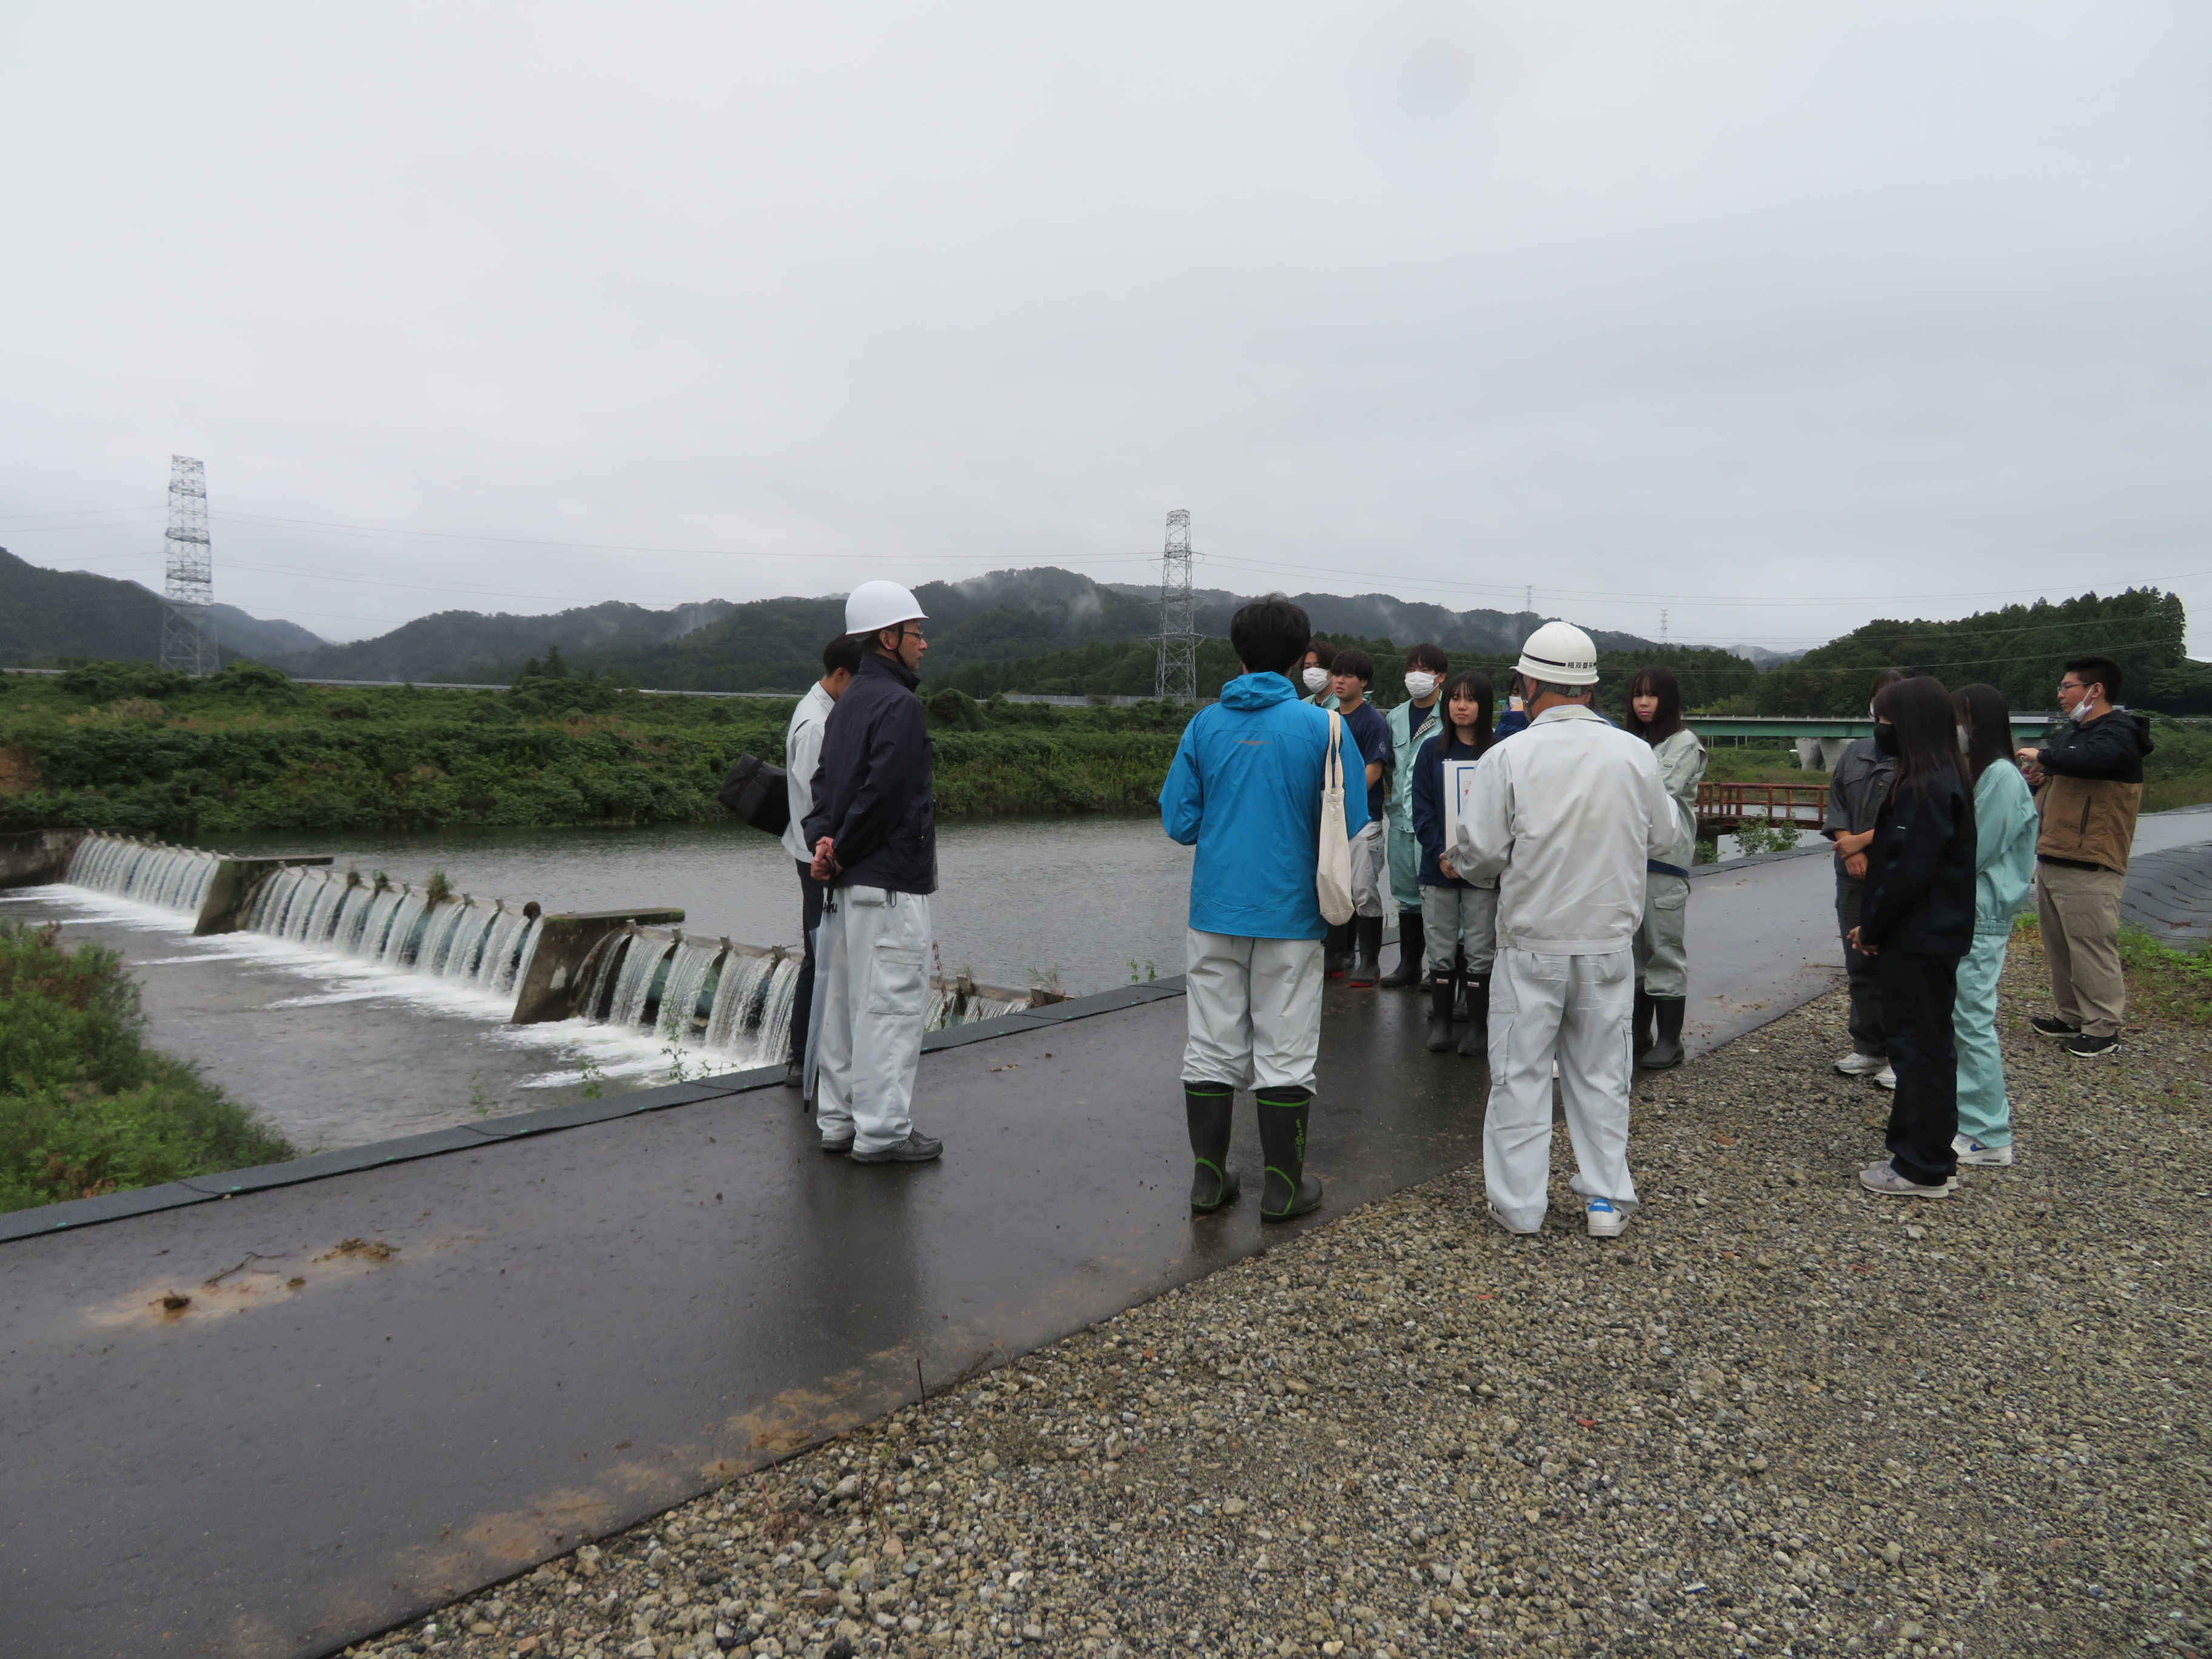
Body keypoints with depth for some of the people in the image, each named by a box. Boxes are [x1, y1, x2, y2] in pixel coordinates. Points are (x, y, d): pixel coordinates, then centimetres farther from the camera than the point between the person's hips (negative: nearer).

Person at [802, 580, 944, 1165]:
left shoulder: (847, 703, 16)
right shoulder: (898, 704, -14)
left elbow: (823, 782, 12)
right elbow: (882, 793, -20)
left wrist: (822, 839, -3)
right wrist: (842, 851, -9)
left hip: (847, 881, 10)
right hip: (891, 881, -10)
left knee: (845, 999, 15)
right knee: (893, 1004, -3)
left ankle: (839, 1119, 24)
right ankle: (882, 1130, 4)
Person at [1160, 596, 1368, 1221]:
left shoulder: (1206, 724, 0)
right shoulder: (1323, 726, -6)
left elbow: (1178, 822, -1)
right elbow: (1352, 828, -7)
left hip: (1215, 910, 2)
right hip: (1290, 913, -2)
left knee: (1212, 1048, 11)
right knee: (1285, 1054, 7)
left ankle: (1209, 1178, 20)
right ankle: (1284, 1186, 17)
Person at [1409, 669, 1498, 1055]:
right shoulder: (1432, 751, 5)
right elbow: (1422, 809, 1)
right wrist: (1440, 855, -12)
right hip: (1438, 866, 2)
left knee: (1480, 949, 5)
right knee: (1441, 949, 8)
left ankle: (1478, 1025, 14)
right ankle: (1441, 1021, 19)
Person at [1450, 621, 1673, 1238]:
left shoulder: (1508, 757, -14)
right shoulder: (1635, 754, -4)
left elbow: (1478, 855, -13)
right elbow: (1661, 839, 8)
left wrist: (1460, 861, 10)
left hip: (1531, 945, -3)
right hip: (1610, 942, 3)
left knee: (1521, 1073, 8)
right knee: (1601, 1072, 15)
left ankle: (1518, 1204, 15)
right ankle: (1606, 1198, 23)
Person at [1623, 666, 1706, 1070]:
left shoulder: (1684, 743, -2)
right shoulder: (1628, 740, 16)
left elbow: (1661, 791, -14)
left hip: (1665, 856, -6)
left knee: (1665, 948, -3)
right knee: (1632, 948, 10)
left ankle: (1669, 1040, 5)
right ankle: (1639, 1034, 19)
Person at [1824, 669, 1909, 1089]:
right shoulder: (1854, 753, 14)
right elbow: (1836, 806, 11)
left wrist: (1862, 841, -10)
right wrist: (1849, 849, -4)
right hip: (1855, 875, 7)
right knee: (1860, 963, 12)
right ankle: (1868, 1048, 23)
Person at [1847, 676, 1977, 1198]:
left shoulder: (1926, 788, -21)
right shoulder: (1942, 779, 11)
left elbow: (1908, 870, -22)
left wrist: (1872, 928, -10)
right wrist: (1873, 925, 9)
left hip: (1918, 941, -10)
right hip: (1928, 935, 10)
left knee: (1920, 1046, -2)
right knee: (1924, 1043, 17)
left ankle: (1924, 1169, 8)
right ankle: (1929, 1156, 29)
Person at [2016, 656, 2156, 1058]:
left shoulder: (2119, 733, -11)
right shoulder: (2077, 732, 20)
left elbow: (2092, 759, -35)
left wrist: (2043, 756, -18)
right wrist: (2042, 777, 8)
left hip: (2088, 870, -10)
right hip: (2051, 861, 10)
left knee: (2092, 949, -6)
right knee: (2060, 948, 15)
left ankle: (2103, 1031, 2)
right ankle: (2071, 1017, 25)